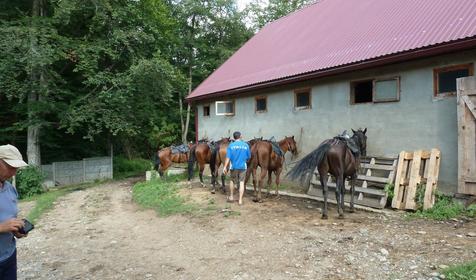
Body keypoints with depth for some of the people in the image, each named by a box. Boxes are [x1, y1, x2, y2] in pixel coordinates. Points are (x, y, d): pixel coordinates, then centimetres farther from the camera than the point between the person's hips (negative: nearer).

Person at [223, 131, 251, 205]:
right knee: (241, 182, 5)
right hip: (243, 166, 0)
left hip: (234, 166, 0)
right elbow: (249, 157, 5)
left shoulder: (231, 145, -5)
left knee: (232, 180, 21)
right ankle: (240, 200, 4)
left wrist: (225, 167, -7)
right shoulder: (246, 145, -3)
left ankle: (231, 196, 26)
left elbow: (228, 157, -9)